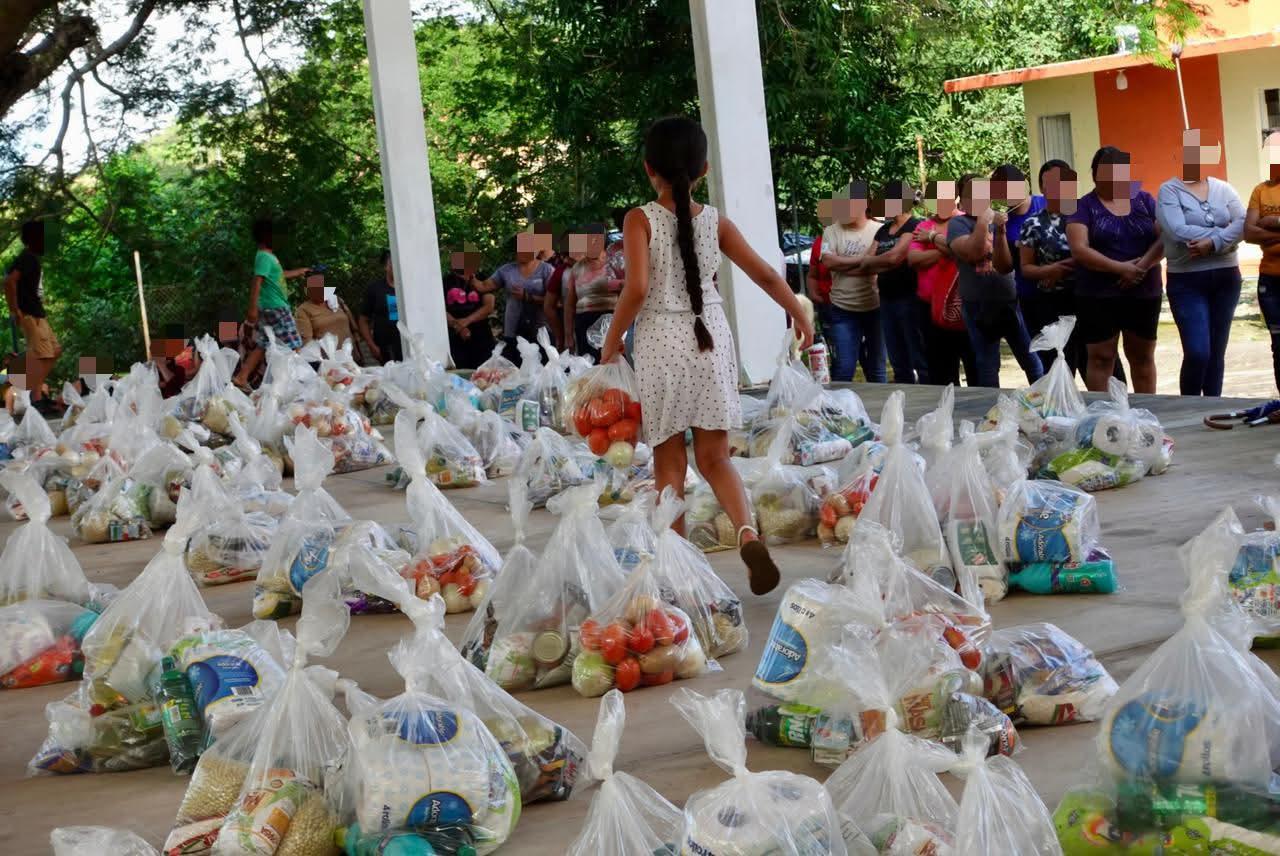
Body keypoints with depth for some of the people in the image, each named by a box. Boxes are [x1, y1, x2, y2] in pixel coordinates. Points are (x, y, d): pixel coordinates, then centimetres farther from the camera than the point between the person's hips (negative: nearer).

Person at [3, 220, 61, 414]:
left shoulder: (32, 258, 17)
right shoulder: (27, 258, -12)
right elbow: (9, 281, -26)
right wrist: (15, 310, -22)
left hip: (37, 314, 10)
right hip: (29, 314, -10)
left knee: (54, 350, 16)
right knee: (40, 354, -16)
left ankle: (36, 391, 18)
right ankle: (35, 399, -21)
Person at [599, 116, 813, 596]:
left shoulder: (640, 220, -6)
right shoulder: (714, 221, 3)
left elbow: (637, 288, -17)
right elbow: (765, 274, 5)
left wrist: (612, 341, -4)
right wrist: (799, 315, 20)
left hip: (661, 342, -2)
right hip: (710, 340, 3)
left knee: (669, 462, 7)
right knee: (714, 458, 9)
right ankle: (748, 532, -15)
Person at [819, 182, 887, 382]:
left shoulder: (880, 231, 1)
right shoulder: (831, 232, 5)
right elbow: (829, 261, -10)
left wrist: (844, 266, -12)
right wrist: (863, 260, -8)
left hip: (875, 308, 0)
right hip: (844, 310, 0)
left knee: (876, 369, 10)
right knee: (843, 368, -5)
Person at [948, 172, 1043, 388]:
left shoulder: (999, 220, 4)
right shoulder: (958, 223, -3)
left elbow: (1006, 265, -7)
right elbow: (973, 252, -21)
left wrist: (1000, 231, -19)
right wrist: (983, 220, -17)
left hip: (1010, 302, 2)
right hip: (978, 308, -2)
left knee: (1031, 360, 6)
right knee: (987, 366, 5)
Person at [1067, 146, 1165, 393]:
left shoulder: (1144, 200, 8)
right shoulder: (1084, 206, -1)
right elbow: (1079, 250, -12)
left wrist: (1142, 266, -17)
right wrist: (1120, 268, -19)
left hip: (1144, 293, 3)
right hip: (1098, 296, -3)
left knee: (1143, 356, 10)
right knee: (1101, 357, 0)